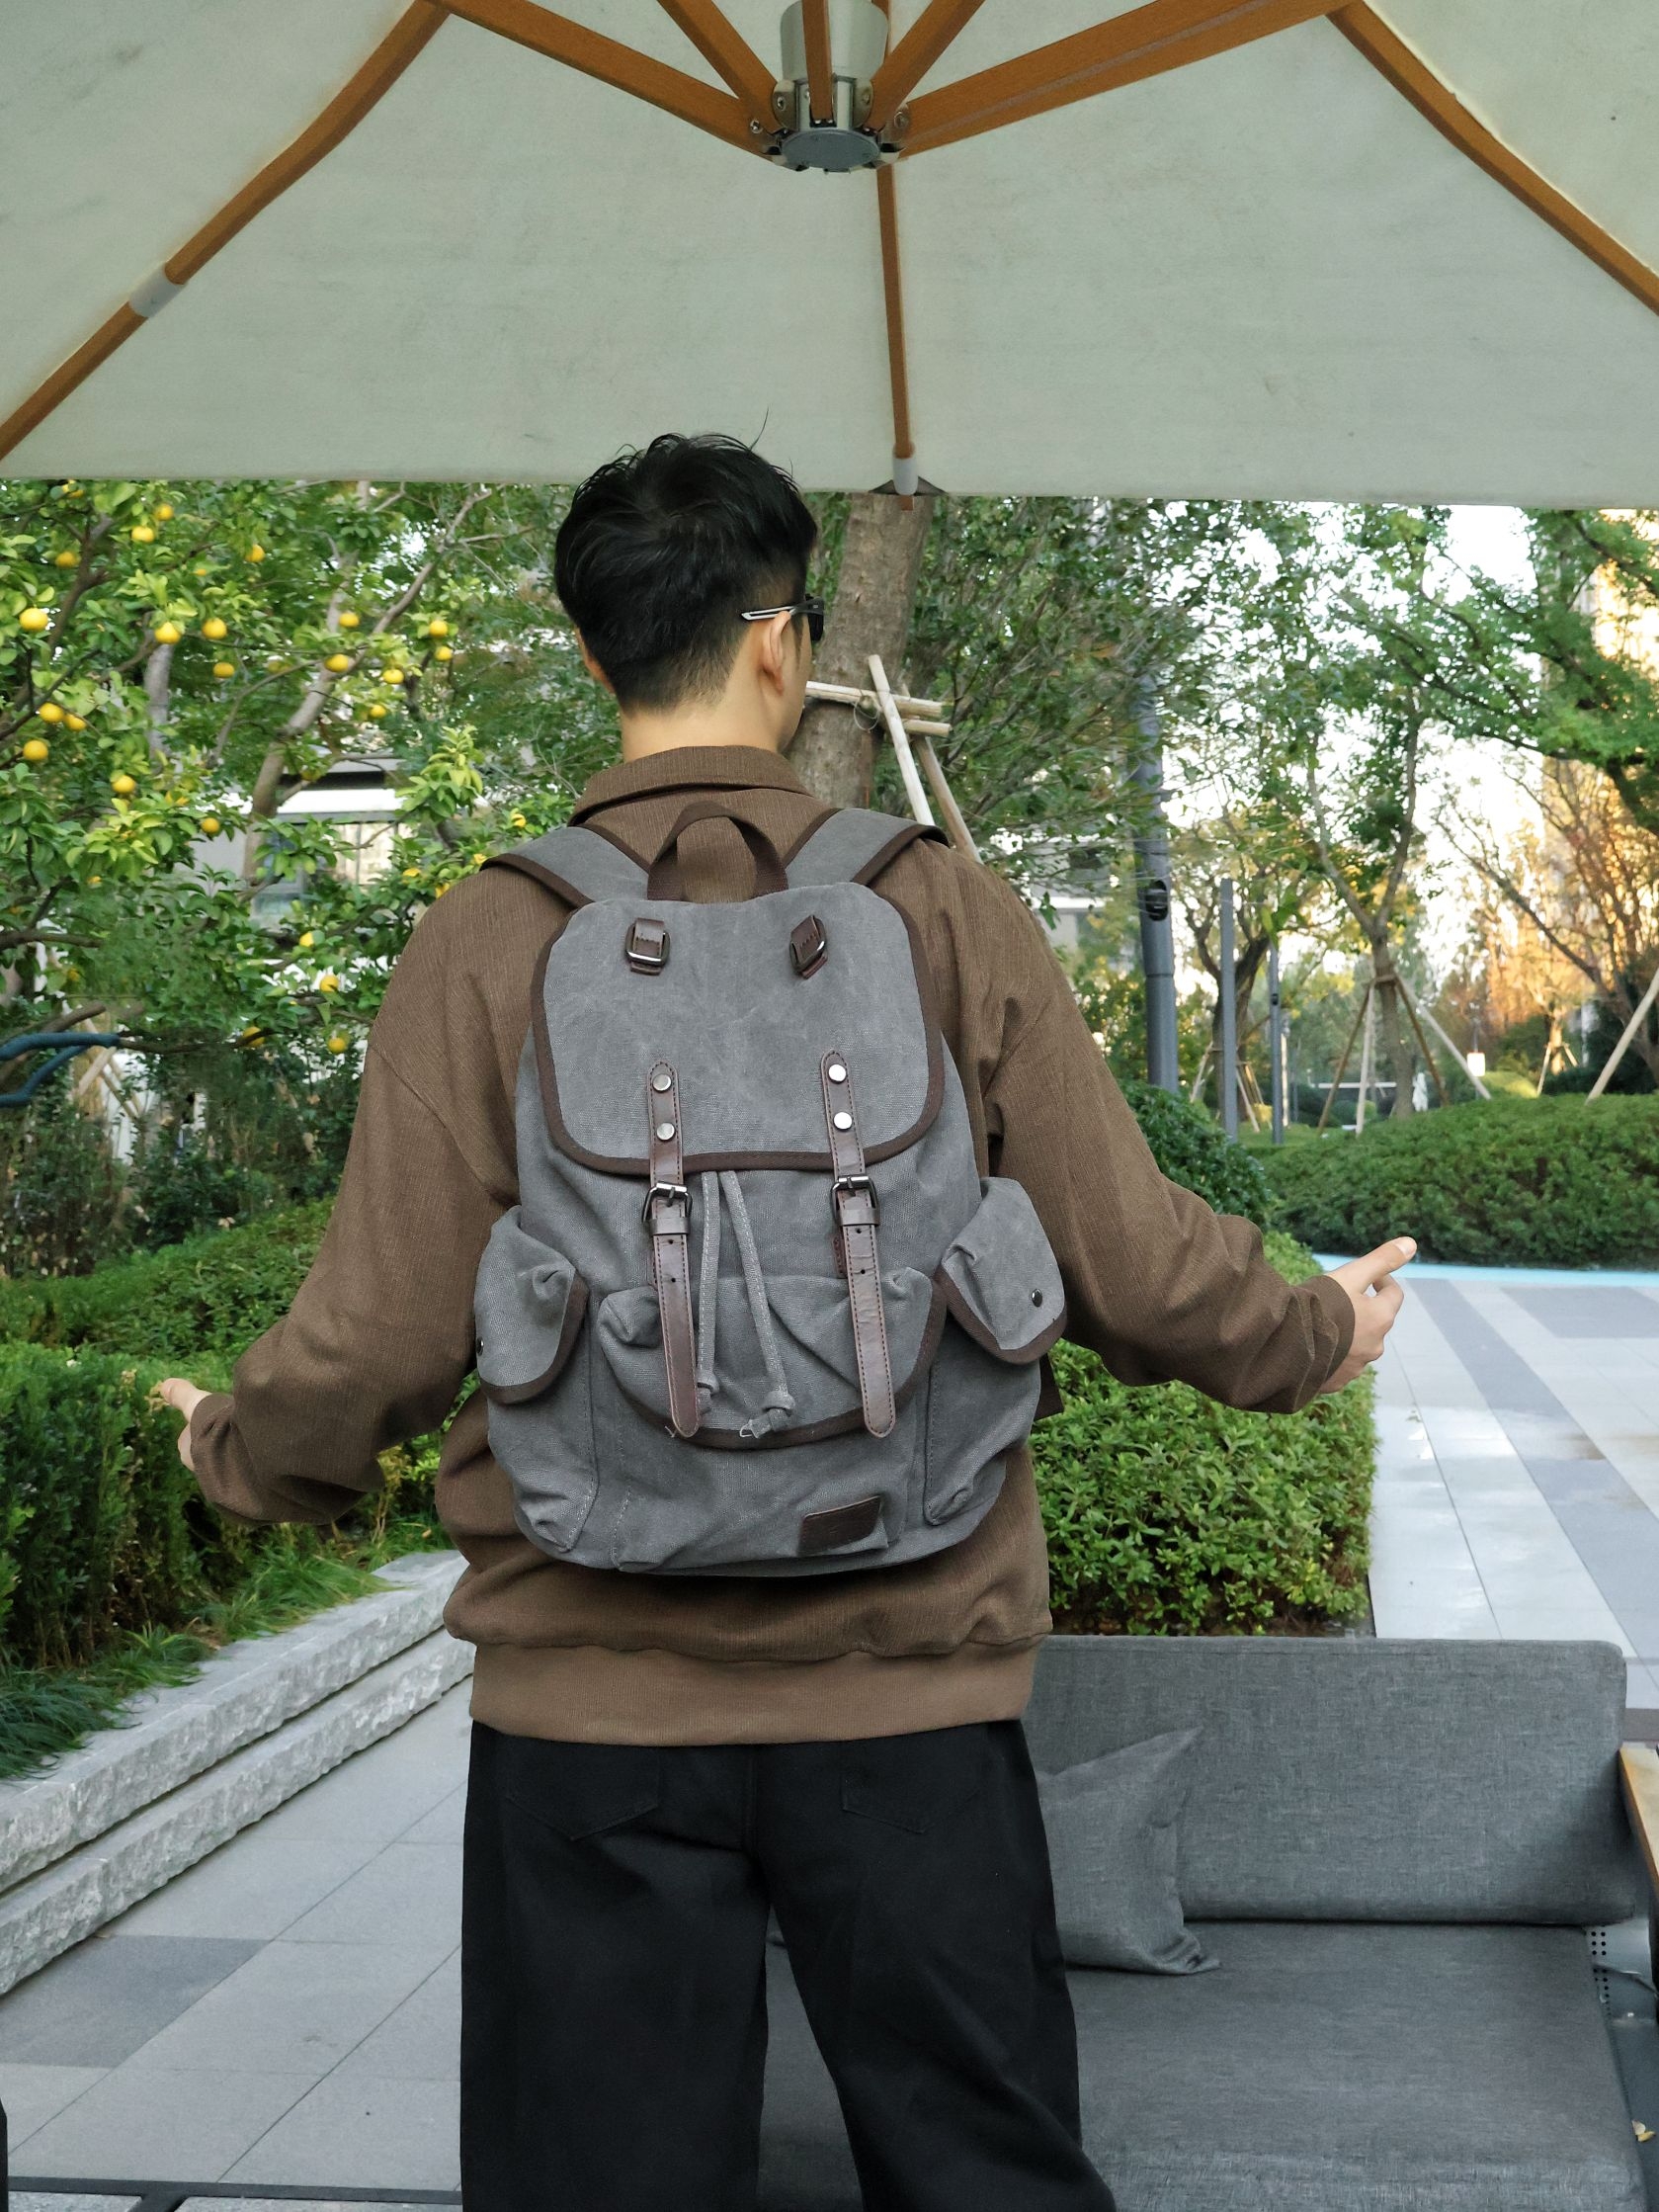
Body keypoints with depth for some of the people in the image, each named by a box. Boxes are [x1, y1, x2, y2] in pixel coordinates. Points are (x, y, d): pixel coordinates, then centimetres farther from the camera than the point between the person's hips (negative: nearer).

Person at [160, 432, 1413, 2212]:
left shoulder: (489, 945, -6)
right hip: (909, 1690, 1)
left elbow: (384, 1337, -6)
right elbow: (1135, 1268, -2)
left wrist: (242, 1452, 17)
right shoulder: (943, 909, -4)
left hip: (593, 1697, 0)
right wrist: (1317, 1332, 19)